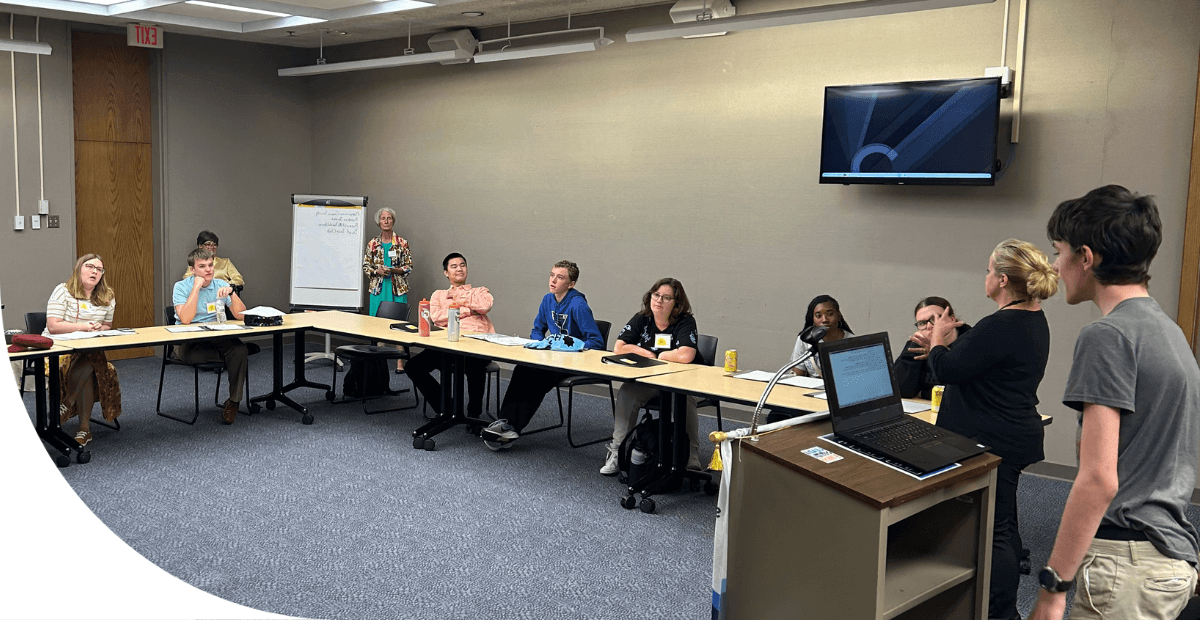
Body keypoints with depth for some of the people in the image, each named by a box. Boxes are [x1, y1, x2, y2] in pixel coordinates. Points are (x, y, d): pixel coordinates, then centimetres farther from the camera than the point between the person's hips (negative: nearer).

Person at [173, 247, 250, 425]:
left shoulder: (221, 285, 8)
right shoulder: (182, 287, -2)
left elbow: (240, 316, 1)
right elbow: (185, 319, -19)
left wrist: (232, 293, -15)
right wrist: (197, 287, -16)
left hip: (218, 339, 4)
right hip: (189, 343, -4)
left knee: (240, 349, -29)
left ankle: (233, 401, -17)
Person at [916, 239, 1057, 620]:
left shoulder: (1000, 327, -25)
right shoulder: (1034, 319, 9)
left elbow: (946, 371, -20)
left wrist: (937, 340, -1)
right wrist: (944, 346, 24)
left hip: (993, 444, -11)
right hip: (1014, 436, 11)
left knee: (994, 533, -3)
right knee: (1004, 524, 20)